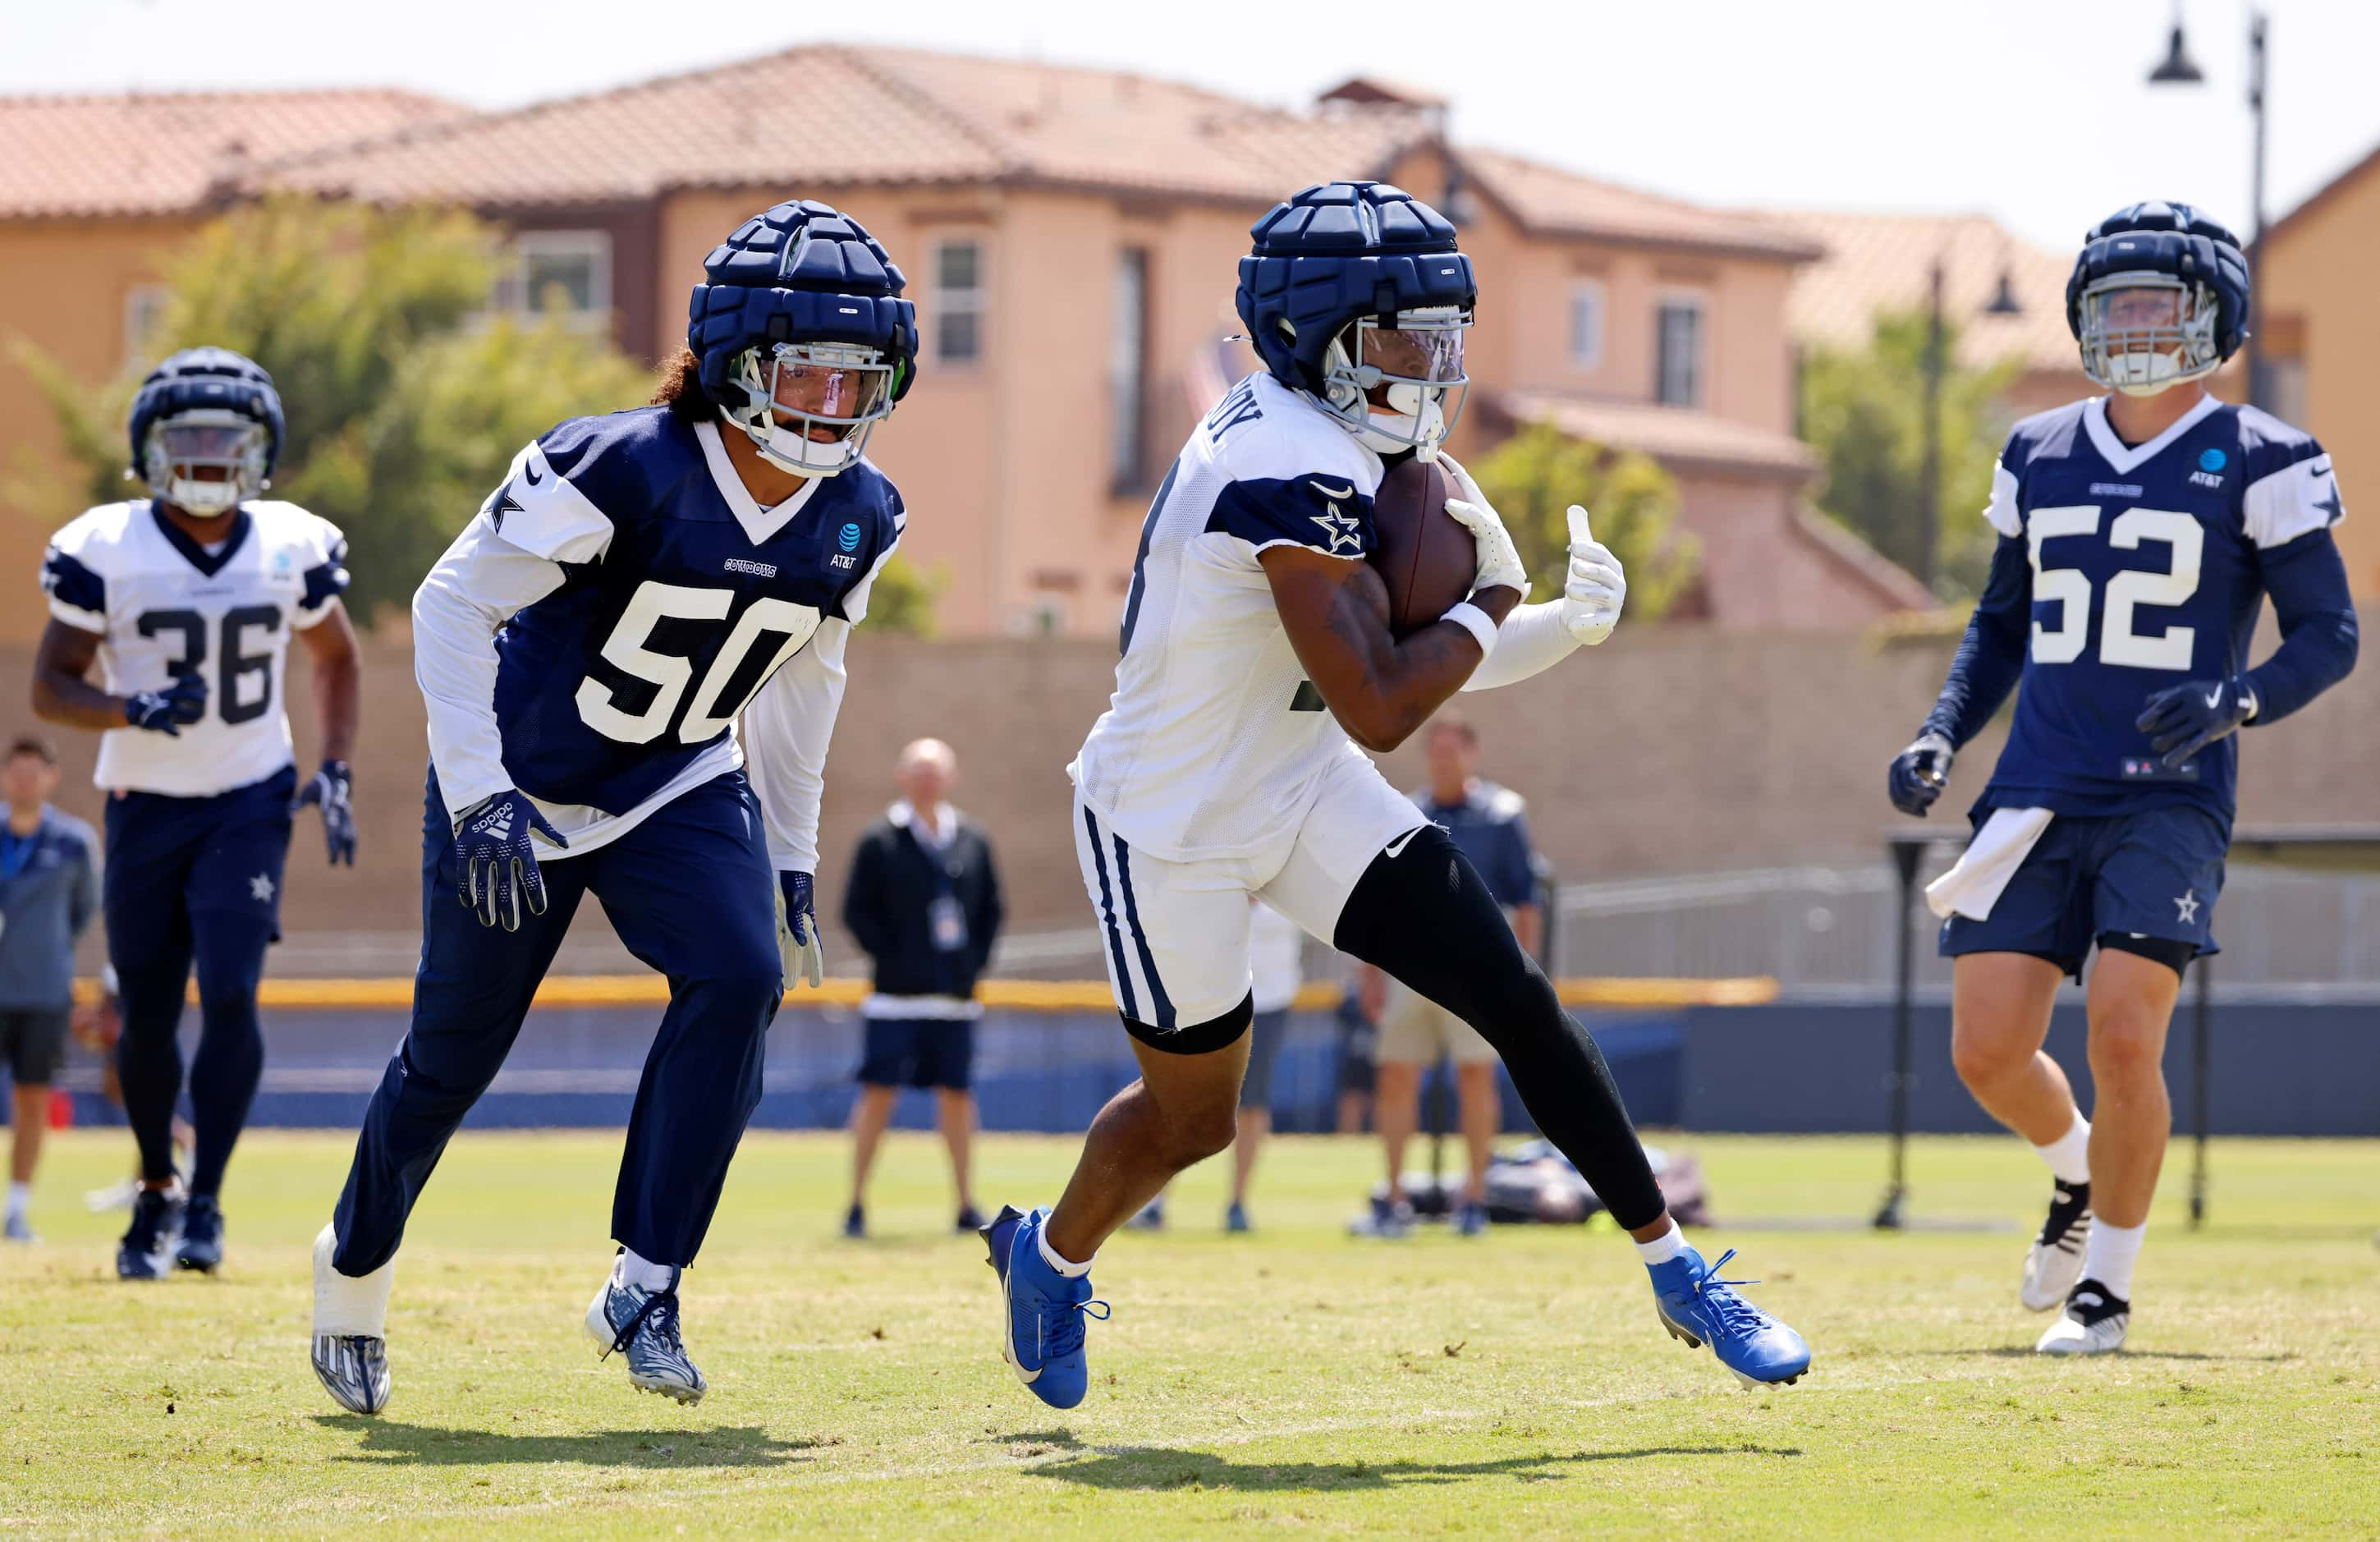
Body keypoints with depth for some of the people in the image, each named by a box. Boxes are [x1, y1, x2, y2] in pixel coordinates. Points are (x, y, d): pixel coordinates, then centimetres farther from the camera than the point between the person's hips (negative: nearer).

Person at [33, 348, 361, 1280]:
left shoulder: (292, 549, -4)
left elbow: (336, 659, 13)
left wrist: (335, 772, 2)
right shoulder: (105, 551, -11)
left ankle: (205, 1203, -9)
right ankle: (156, 1192, 27)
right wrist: (135, 712, -27)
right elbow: (51, 687, -8)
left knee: (230, 994, -16)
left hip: (250, 805, 0)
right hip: (145, 808, 0)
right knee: (147, 1017, 5)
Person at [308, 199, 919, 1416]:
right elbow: (453, 605, -22)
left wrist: (791, 857, 14)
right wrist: (478, 798, -28)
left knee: (741, 978, -23)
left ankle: (643, 1286, -17)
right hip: (524, 782, -4)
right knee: (453, 1050, 5)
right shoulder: (618, 469, -27)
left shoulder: (856, 518, -8)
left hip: (678, 791, 4)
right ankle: (353, 1272, 33)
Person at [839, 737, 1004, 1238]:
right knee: (879, 1092, -6)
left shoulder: (972, 840, 10)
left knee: (957, 1093, 6)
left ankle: (966, 1204, 13)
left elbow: (990, 909, 16)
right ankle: (857, 1204, -2)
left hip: (956, 995, 4)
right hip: (897, 994, -4)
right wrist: (892, 958, -10)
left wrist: (974, 962, 4)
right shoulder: (880, 841, -2)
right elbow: (857, 912, -3)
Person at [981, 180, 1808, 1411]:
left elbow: (1416, 657, 6)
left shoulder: (1343, 444, 0)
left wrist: (1562, 626, -10)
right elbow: (1378, 709, -31)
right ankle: (1050, 1254, 42)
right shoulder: (1293, 470, -30)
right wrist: (1494, 599, -17)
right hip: (1170, 820, -8)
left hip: (1297, 789, 8)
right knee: (1191, 1115, 11)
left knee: (1517, 1002, -3)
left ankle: (1677, 1272, 4)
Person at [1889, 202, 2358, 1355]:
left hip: (2171, 798, -4)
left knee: (2123, 1035, -17)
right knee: (1987, 1051, -4)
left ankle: (2106, 1287, 1)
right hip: (2040, 794, 4)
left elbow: (2328, 635, -4)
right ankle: (2078, 1171, 30)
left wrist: (2234, 701, -22)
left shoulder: (2259, 463, -2)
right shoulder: (2039, 457, 13)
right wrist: (1940, 737, 8)